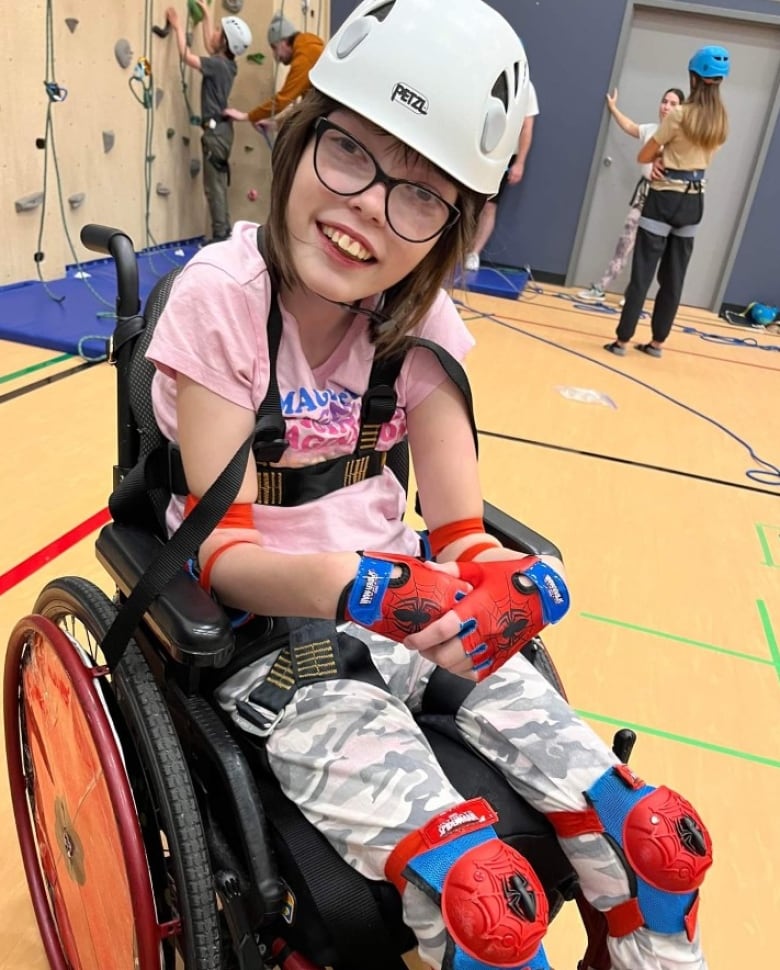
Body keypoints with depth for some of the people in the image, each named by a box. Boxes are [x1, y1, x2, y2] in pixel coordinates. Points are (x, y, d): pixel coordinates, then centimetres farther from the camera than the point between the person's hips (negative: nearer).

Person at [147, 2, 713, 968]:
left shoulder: (420, 318, -1)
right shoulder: (222, 297, -13)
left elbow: (460, 528, -5)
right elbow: (223, 551, -16)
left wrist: (504, 581, -27)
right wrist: (346, 586, -35)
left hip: (408, 609, 4)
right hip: (262, 624, -3)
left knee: (665, 845, -6)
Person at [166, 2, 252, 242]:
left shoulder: (219, 65, -15)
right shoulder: (225, 63, 10)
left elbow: (186, 56, -16)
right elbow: (209, 47, 28)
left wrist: (178, 26, -4)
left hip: (216, 130, -9)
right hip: (220, 128, 9)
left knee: (214, 186, -6)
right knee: (218, 185, 13)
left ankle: (221, 237, -4)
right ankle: (224, 233, 18)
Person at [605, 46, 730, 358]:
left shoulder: (679, 115, -12)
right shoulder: (721, 120, 5)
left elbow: (643, 156, -6)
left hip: (664, 199, -6)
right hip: (694, 202, 6)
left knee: (642, 273, -4)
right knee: (674, 277, 9)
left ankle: (622, 340, -3)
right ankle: (657, 341, 16)